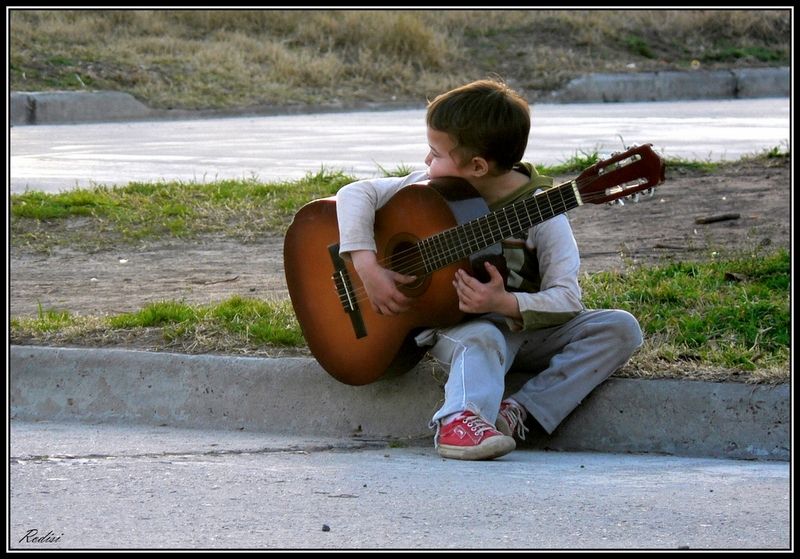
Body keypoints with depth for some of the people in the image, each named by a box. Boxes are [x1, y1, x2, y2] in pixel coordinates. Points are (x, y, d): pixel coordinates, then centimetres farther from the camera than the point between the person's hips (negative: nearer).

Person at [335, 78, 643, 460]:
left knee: (621, 329, -20)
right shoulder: (433, 188, -2)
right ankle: (459, 421, -59)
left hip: (526, 327, 1)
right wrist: (367, 266, -17)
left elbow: (565, 298, -15)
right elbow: (357, 194, -2)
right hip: (458, 325, -1)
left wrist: (504, 303, -33)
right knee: (482, 339, -36)